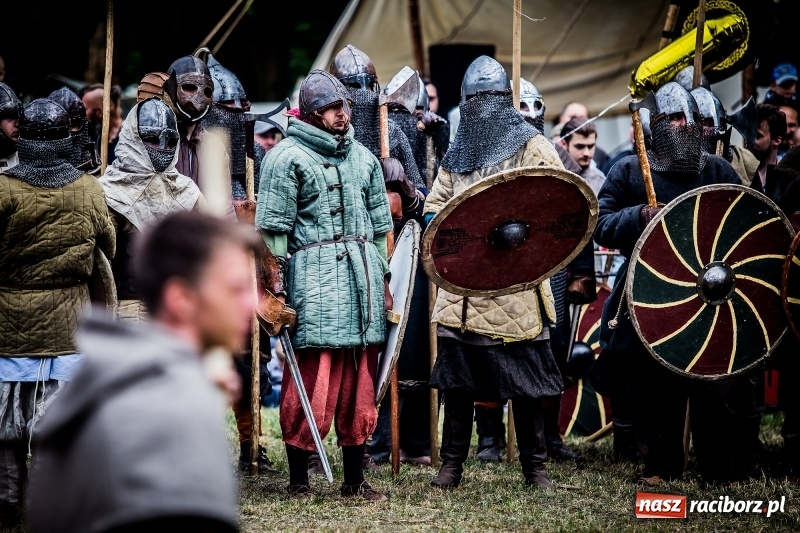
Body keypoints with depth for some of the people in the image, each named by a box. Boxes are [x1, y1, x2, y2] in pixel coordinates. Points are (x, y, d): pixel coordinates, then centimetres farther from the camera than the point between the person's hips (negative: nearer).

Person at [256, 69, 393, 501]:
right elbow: (273, 229, -4)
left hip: (362, 274, 6)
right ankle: (298, 478, 1)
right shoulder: (287, 157, 0)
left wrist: (383, 279, 17)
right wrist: (276, 289, -9)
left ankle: (355, 478, 12)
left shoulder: (362, 157, 18)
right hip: (314, 277, -5)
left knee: (359, 384, 6)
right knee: (312, 383, -8)